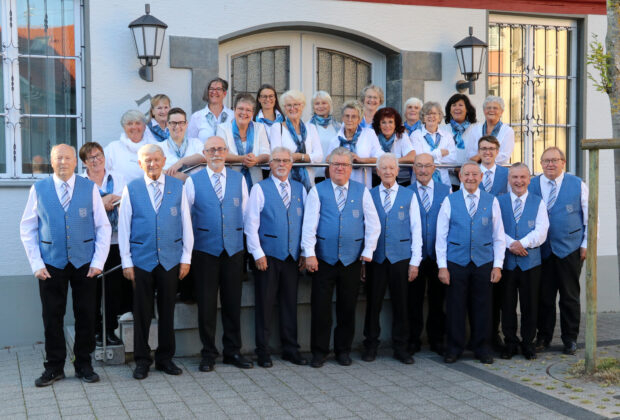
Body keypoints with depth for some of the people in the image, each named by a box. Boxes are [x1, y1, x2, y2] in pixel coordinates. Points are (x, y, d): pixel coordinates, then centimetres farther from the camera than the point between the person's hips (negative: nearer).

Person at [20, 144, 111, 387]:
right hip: (51, 264, 0)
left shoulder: (90, 188, 2)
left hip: (84, 264, 0)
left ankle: (83, 364, 20)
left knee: (86, 315, 5)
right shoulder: (39, 189, 3)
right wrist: (36, 264, -4)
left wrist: (98, 262, -5)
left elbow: (103, 227, 3)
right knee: (52, 317, 5)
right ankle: (54, 367, 18)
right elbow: (27, 229, 4)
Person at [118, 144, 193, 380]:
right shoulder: (131, 189, 2)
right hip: (141, 260, -1)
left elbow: (186, 223, 6)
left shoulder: (178, 187, 4)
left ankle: (165, 358, 21)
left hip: (170, 259, 1)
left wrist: (186, 258, 2)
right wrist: (126, 261, -2)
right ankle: (142, 361, 17)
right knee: (142, 313, 5)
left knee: (167, 311, 9)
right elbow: (123, 227, 2)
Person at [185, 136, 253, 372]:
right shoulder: (193, 181, 2)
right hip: (205, 249, -2)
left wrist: (247, 240, 10)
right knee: (206, 303, 2)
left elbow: (246, 213, 13)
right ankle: (208, 354, 14)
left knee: (233, 302, 7)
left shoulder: (239, 179, 9)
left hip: (234, 249, 2)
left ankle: (233, 351, 19)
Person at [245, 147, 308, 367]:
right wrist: (258, 254, -9)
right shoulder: (259, 189, 0)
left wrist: (305, 252, 6)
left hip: (292, 256, 3)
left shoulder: (300, 189, 11)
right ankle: (263, 352, 11)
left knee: (290, 303, 8)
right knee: (265, 304, 2)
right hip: (268, 256, -3)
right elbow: (251, 224, -3)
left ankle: (291, 349, 18)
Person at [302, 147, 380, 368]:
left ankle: (343, 350, 20)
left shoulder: (362, 191, 8)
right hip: (324, 259, -1)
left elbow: (373, 224, 7)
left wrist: (368, 251, 0)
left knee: (347, 307, 7)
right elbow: (309, 224, -2)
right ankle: (319, 351, 12)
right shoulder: (317, 191, 4)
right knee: (320, 306, 0)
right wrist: (309, 254, -10)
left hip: (352, 259, 1)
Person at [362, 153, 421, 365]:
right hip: (375, 258, 0)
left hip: (400, 258, 0)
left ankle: (400, 347, 16)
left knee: (401, 303, 5)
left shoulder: (409, 195, 6)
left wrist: (415, 261, -2)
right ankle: (371, 345, 17)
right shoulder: (369, 195, 6)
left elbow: (416, 229, 4)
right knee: (373, 302, 4)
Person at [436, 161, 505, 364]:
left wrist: (497, 265, 1)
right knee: (455, 306, 3)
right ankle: (454, 348, 16)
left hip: (483, 262, 1)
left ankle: (482, 348, 19)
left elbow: (498, 236, 8)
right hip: (456, 262, -1)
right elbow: (441, 235, 3)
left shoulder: (491, 201, 6)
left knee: (482, 306, 6)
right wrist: (442, 266, -3)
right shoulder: (449, 201, 3)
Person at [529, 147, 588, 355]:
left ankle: (570, 338, 18)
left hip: (570, 250, -1)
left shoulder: (577, 185, 1)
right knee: (544, 296, 6)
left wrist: (586, 244, 1)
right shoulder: (532, 186, 4)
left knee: (570, 296, 6)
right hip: (542, 250, 1)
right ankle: (543, 337, 18)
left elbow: (590, 216, 5)